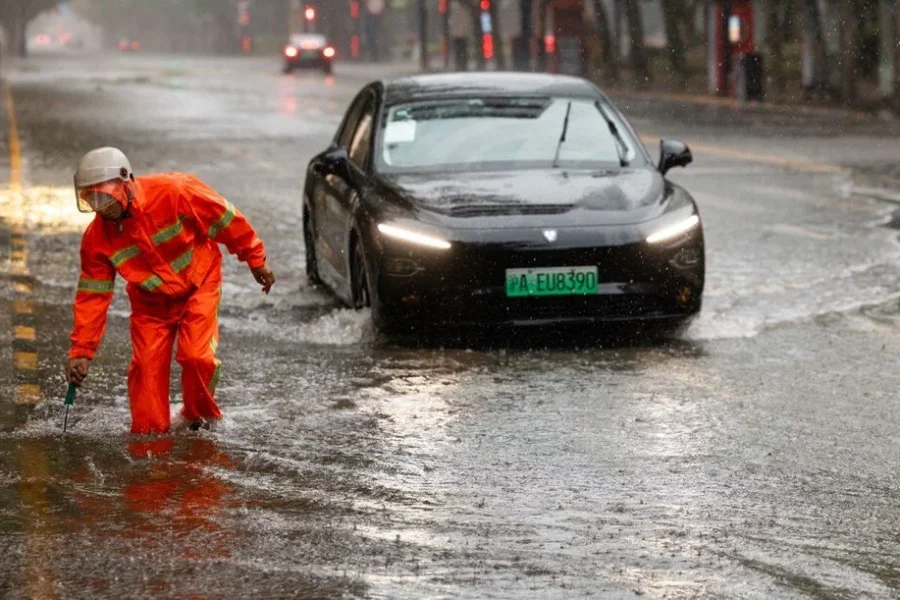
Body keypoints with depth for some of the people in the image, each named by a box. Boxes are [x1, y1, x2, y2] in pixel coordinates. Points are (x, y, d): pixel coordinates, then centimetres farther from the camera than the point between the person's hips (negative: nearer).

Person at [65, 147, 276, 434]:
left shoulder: (172, 192, -29)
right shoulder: (97, 238, -16)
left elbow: (225, 219, -16)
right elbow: (92, 295, -9)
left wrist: (256, 259, -7)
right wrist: (81, 352, -13)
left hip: (198, 284, -3)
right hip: (150, 300, 3)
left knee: (196, 356, -15)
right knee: (146, 365, -6)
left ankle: (200, 416, 10)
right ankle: (148, 433, 10)